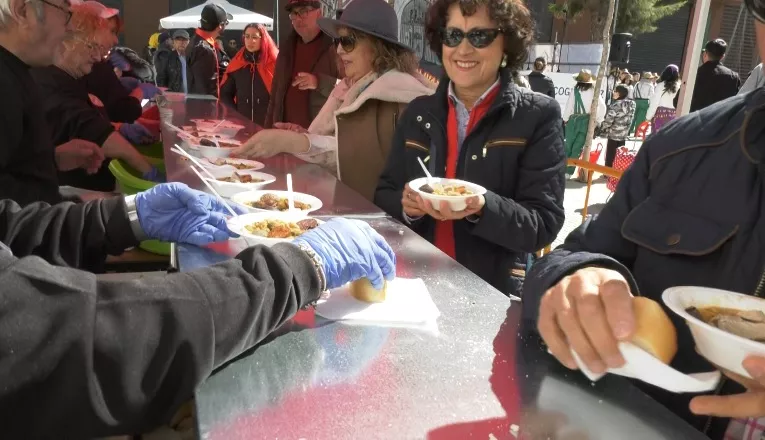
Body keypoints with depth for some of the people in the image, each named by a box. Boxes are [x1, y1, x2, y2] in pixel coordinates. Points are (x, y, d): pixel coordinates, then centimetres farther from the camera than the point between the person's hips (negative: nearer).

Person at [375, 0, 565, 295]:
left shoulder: (538, 116, -4)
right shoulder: (418, 112, 7)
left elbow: (544, 224, -7)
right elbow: (383, 195, 11)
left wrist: (482, 208, -24)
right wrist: (406, 205, -10)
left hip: (491, 290, -1)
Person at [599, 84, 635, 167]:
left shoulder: (616, 105, -19)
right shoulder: (631, 104, 3)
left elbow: (608, 120, -18)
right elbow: (630, 119, 9)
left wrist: (601, 129, -2)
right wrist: (626, 129, 18)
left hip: (614, 134, -7)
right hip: (624, 134, 7)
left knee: (610, 157, 1)